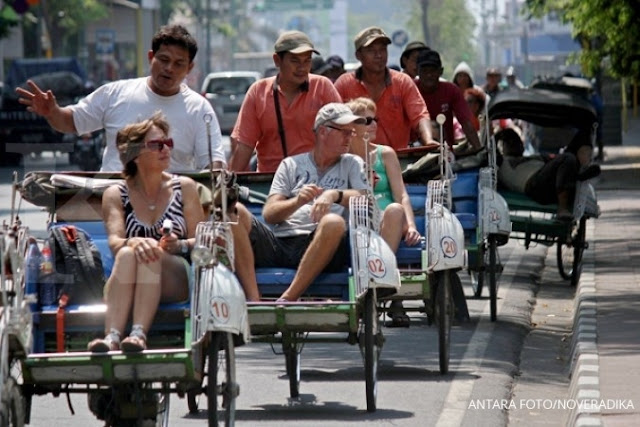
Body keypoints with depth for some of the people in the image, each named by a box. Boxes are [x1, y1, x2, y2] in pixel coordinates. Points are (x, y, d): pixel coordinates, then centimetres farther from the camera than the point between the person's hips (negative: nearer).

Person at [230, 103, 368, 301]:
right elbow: (269, 214, 10)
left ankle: (286, 300, -35)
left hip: (316, 246, -1)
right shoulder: (291, 165, 23)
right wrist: (297, 201, -10)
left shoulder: (352, 164, 23)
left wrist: (335, 195, -14)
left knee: (334, 222, -35)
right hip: (278, 243, 1)